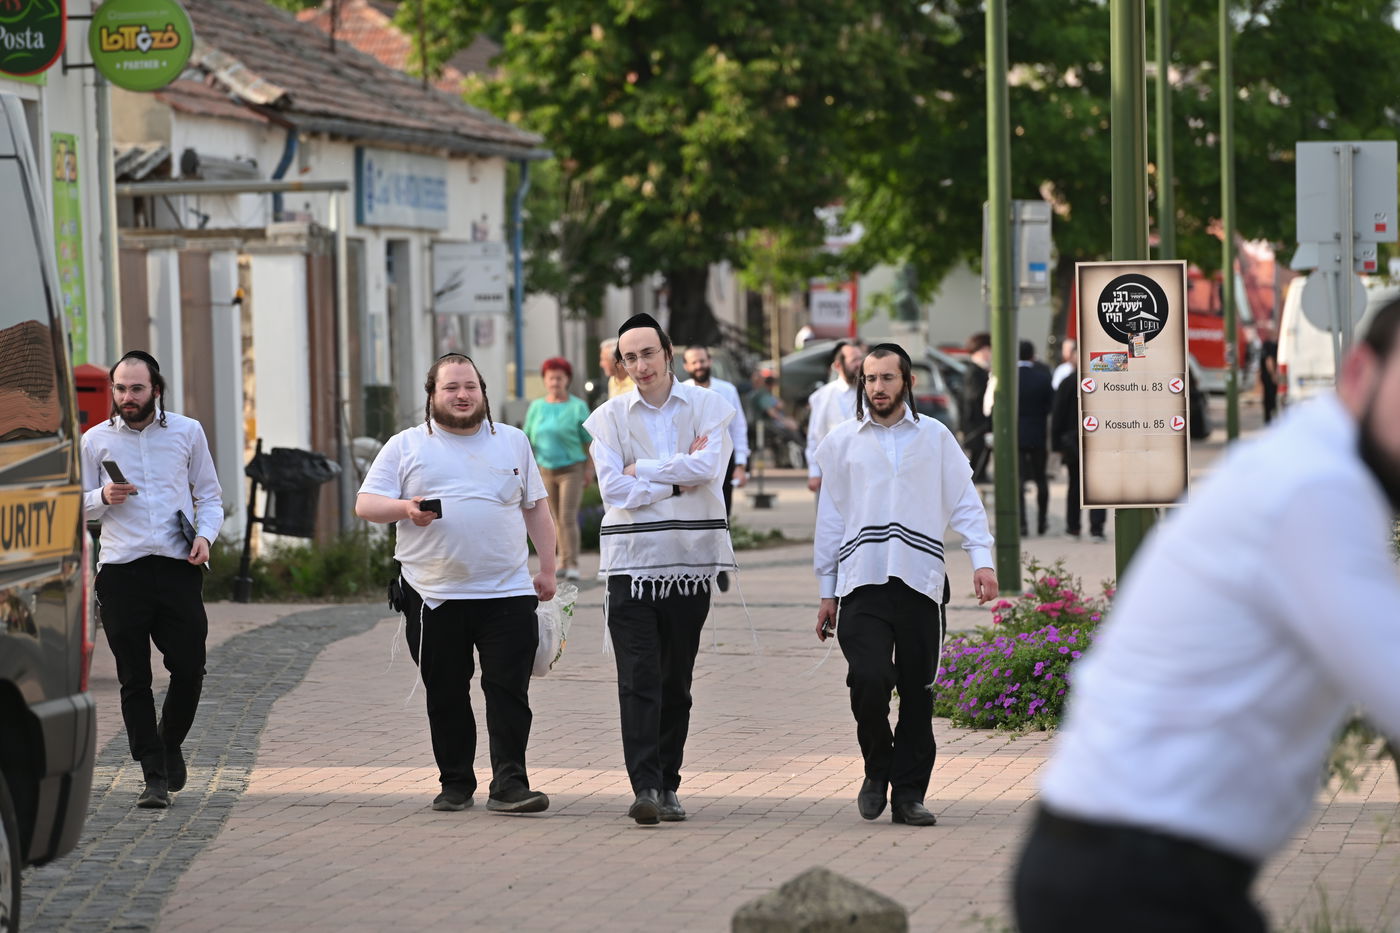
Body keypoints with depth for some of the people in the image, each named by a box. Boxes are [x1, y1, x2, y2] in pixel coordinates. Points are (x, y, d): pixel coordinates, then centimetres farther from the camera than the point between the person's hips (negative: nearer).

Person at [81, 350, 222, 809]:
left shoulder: (187, 432, 9)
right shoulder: (96, 440, 8)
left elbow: (210, 495, 15)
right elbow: (77, 505, 13)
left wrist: (205, 535, -4)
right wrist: (103, 497, -9)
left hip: (178, 566, 0)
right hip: (121, 569, 0)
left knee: (189, 668, -3)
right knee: (134, 680, -2)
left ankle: (170, 742, 26)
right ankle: (155, 776, 3)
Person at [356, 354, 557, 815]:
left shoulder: (512, 442, 15)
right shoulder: (406, 446, 8)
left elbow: (536, 509, 17)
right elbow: (366, 503, 3)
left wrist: (547, 569, 10)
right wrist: (405, 509, -17)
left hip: (507, 592, 0)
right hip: (434, 598, 0)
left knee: (509, 691, -7)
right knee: (446, 697, 6)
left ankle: (509, 785, -8)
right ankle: (455, 783, 17)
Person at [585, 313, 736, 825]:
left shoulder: (707, 406, 5)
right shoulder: (609, 417, 5)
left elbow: (708, 467, -11)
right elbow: (614, 490, -6)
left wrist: (642, 468, -8)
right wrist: (679, 481, -8)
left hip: (690, 557, 1)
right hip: (632, 559, -1)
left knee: (677, 679, 7)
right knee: (638, 678, -10)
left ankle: (667, 785, 14)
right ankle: (645, 787, -15)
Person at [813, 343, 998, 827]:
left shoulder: (935, 437, 10)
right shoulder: (841, 442, 10)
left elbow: (964, 502, 10)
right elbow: (829, 517, 14)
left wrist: (981, 560, -4)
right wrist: (827, 592, 13)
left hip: (921, 584, 1)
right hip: (862, 585, -1)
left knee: (917, 693, 2)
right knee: (869, 679, -17)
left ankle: (909, 794, 11)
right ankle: (877, 769, 7)